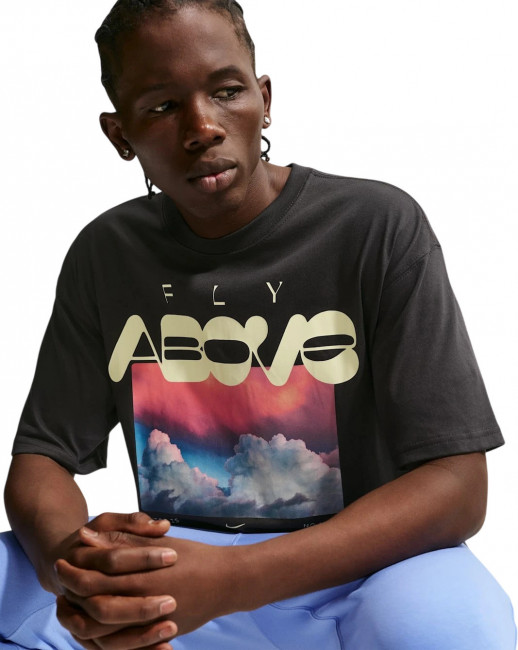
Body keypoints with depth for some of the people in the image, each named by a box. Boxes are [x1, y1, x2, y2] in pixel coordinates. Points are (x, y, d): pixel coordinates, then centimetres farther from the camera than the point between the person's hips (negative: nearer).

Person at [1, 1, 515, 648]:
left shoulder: (379, 227, -9)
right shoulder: (104, 255, 4)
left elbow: (455, 485, -14)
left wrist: (230, 579, -28)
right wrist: (67, 559, -23)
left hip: (353, 571, -2)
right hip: (160, 578, 3)